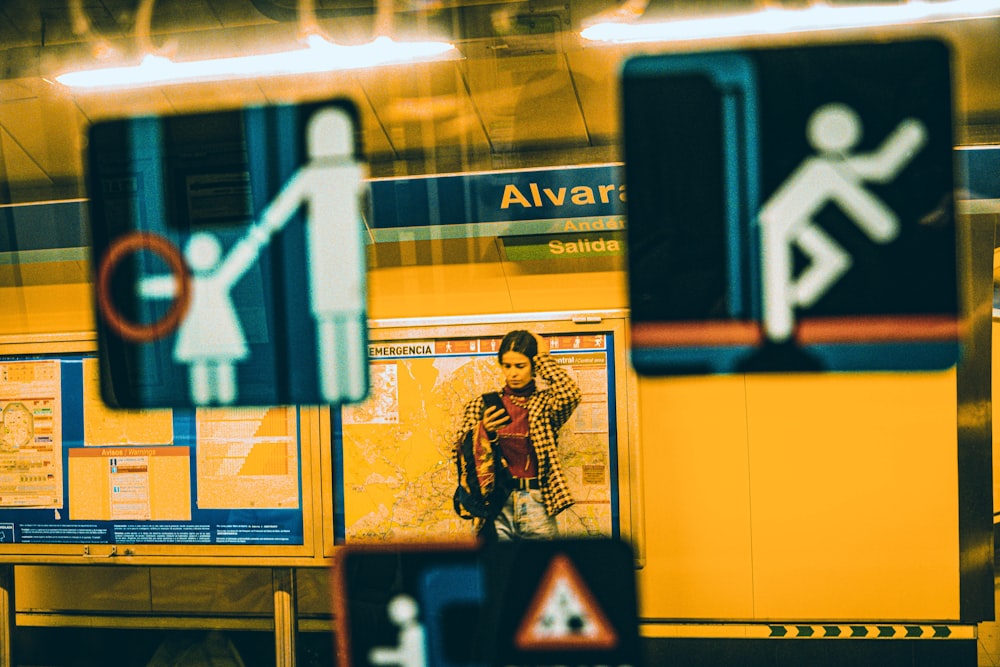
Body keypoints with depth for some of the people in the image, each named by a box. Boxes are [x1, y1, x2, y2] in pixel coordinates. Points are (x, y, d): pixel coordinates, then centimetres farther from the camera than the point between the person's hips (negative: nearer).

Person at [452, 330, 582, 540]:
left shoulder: (545, 404, 5)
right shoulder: (481, 406, 10)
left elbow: (570, 394, -17)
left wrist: (544, 357, -5)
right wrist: (483, 433, -11)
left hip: (536, 506, -1)